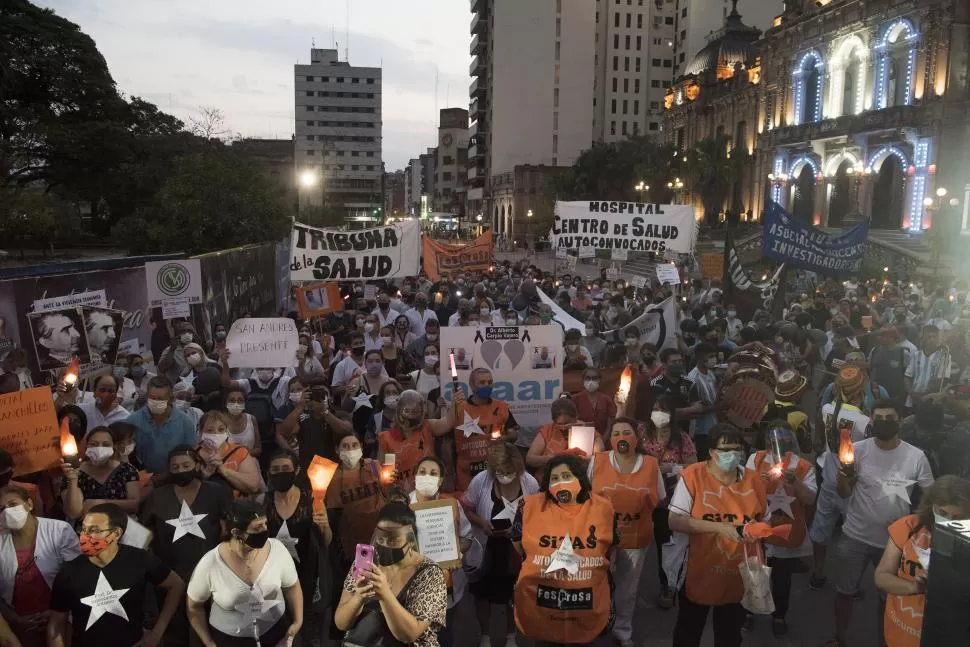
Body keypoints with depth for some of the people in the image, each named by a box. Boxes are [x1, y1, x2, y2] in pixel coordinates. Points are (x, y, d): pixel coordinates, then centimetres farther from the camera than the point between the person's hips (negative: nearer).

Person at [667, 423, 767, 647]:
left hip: (739, 576, 3)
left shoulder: (753, 479, -2)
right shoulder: (692, 475, -14)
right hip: (698, 574, -3)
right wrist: (718, 527, -25)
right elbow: (675, 521, -17)